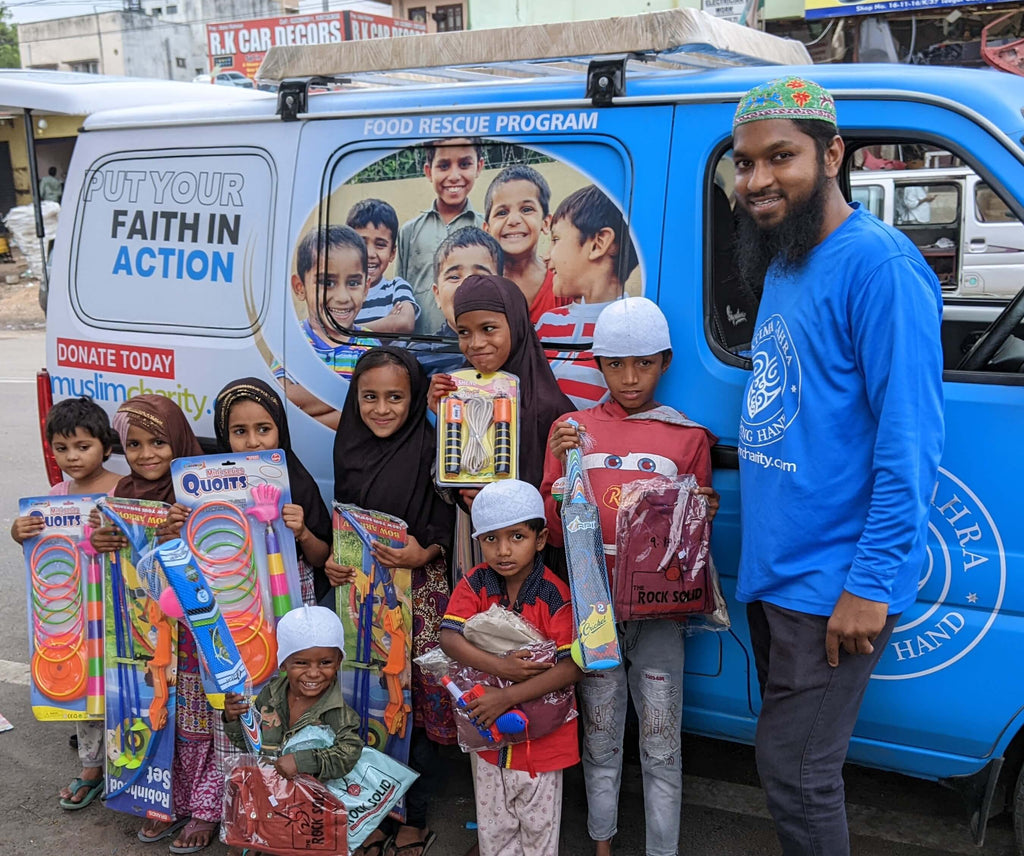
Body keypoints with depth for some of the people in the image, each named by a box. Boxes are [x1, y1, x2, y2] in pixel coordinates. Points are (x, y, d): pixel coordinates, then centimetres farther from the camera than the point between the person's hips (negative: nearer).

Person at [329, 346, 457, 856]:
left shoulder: (431, 451, -8)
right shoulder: (350, 452, 5)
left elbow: (448, 528, -8)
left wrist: (423, 555, -25)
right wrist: (331, 561, -5)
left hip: (419, 591, -4)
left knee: (417, 702, 2)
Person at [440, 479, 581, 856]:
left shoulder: (554, 595, -20)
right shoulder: (475, 584, -9)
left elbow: (573, 666, -25)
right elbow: (449, 637, -19)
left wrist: (509, 696, -29)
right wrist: (499, 667, -32)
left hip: (541, 732, -3)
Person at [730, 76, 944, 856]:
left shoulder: (878, 264, -16)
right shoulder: (782, 266, 11)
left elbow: (908, 437, -20)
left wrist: (871, 581, -21)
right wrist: (760, 550, 14)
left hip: (831, 584, -9)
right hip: (774, 571, 9)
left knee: (794, 775, 0)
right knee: (792, 759, 20)